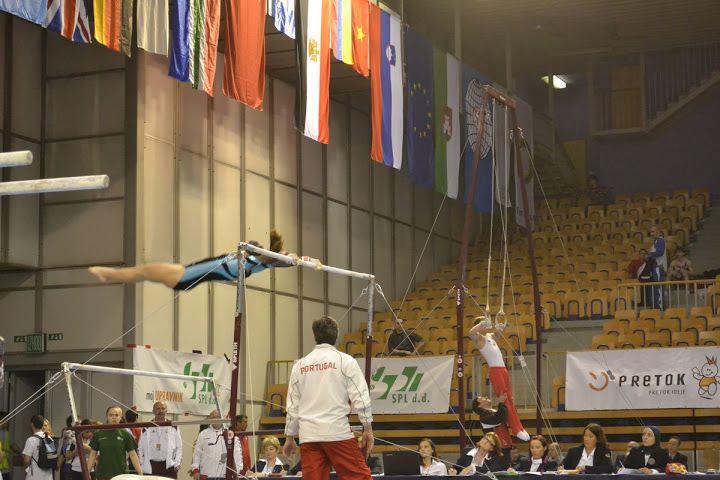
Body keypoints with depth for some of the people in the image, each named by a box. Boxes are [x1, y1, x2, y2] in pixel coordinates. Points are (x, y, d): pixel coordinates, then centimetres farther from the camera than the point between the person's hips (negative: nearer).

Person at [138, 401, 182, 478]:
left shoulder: (173, 427, 7)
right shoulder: (147, 428, 7)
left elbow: (179, 447, 7)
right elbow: (140, 449, 7)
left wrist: (177, 463, -3)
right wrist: (142, 465, -1)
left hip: (169, 466, 0)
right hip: (151, 467, 1)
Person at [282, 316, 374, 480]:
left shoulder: (300, 365, 10)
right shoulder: (345, 360, 0)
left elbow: (292, 405, 13)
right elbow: (360, 397, -5)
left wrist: (289, 437, 21)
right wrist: (368, 429, 2)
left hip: (308, 436, 4)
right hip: (338, 432, -3)